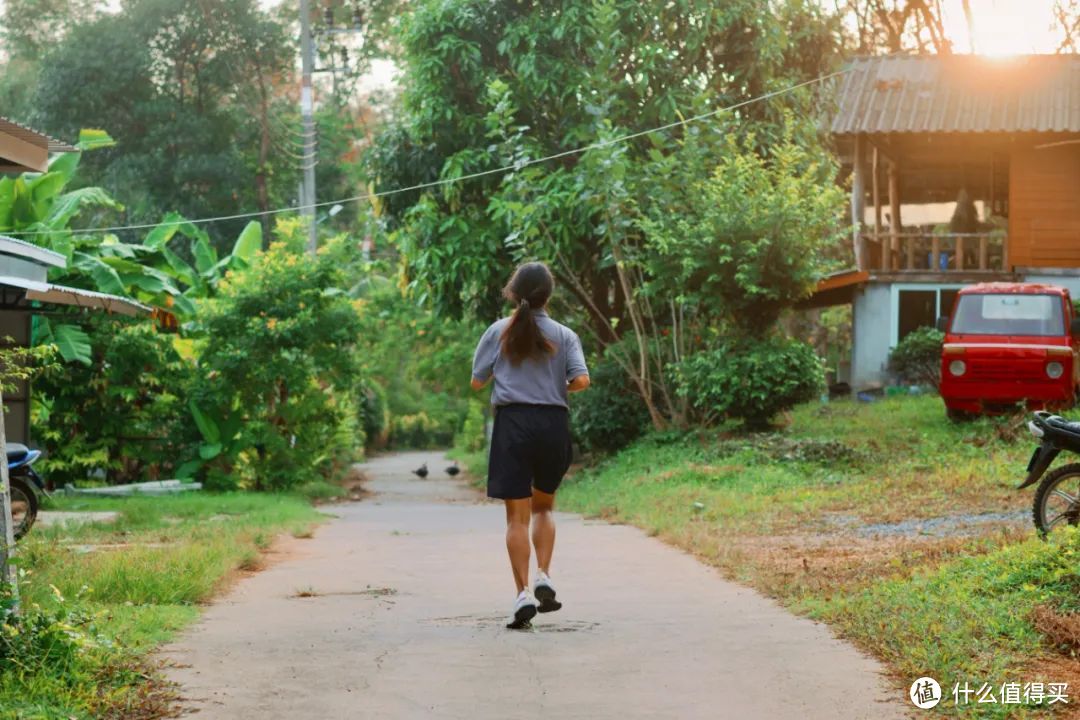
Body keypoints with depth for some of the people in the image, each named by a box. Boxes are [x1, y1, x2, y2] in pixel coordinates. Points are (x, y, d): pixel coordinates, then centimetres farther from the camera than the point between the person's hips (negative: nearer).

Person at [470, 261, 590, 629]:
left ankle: (524, 593, -9)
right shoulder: (564, 335, 3)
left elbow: (477, 382, 4)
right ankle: (543, 576, 4)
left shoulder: (498, 332, 2)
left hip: (513, 423, -1)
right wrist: (560, 388, 12)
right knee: (543, 507, 20)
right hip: (553, 423, 1)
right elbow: (581, 380, -9)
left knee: (517, 516, 0)